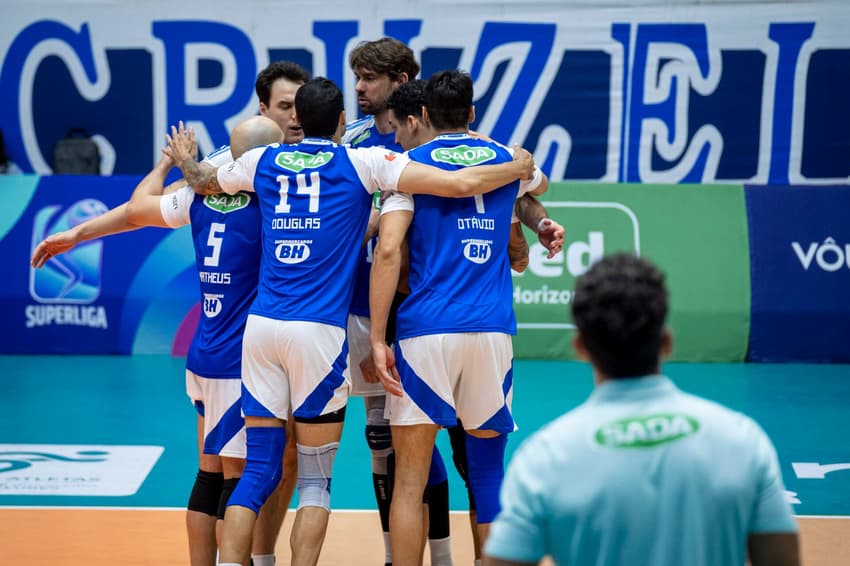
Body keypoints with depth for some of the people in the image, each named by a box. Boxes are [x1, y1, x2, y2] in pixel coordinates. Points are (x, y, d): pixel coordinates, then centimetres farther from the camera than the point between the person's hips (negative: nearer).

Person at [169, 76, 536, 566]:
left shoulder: (263, 161, 12)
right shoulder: (362, 162, 0)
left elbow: (203, 182, 32)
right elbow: (462, 184, -6)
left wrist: (184, 159, 55)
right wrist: (518, 169, 11)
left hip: (262, 325, 4)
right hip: (319, 331, -4)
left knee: (259, 472, 9)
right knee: (316, 479, 6)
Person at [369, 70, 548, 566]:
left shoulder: (410, 163, 4)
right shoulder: (507, 160, 15)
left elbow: (389, 249, -8)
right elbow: (540, 183, 40)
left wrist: (378, 338, -7)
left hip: (425, 330, -3)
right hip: (492, 330, 3)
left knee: (410, 478, 3)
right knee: (488, 468, 14)